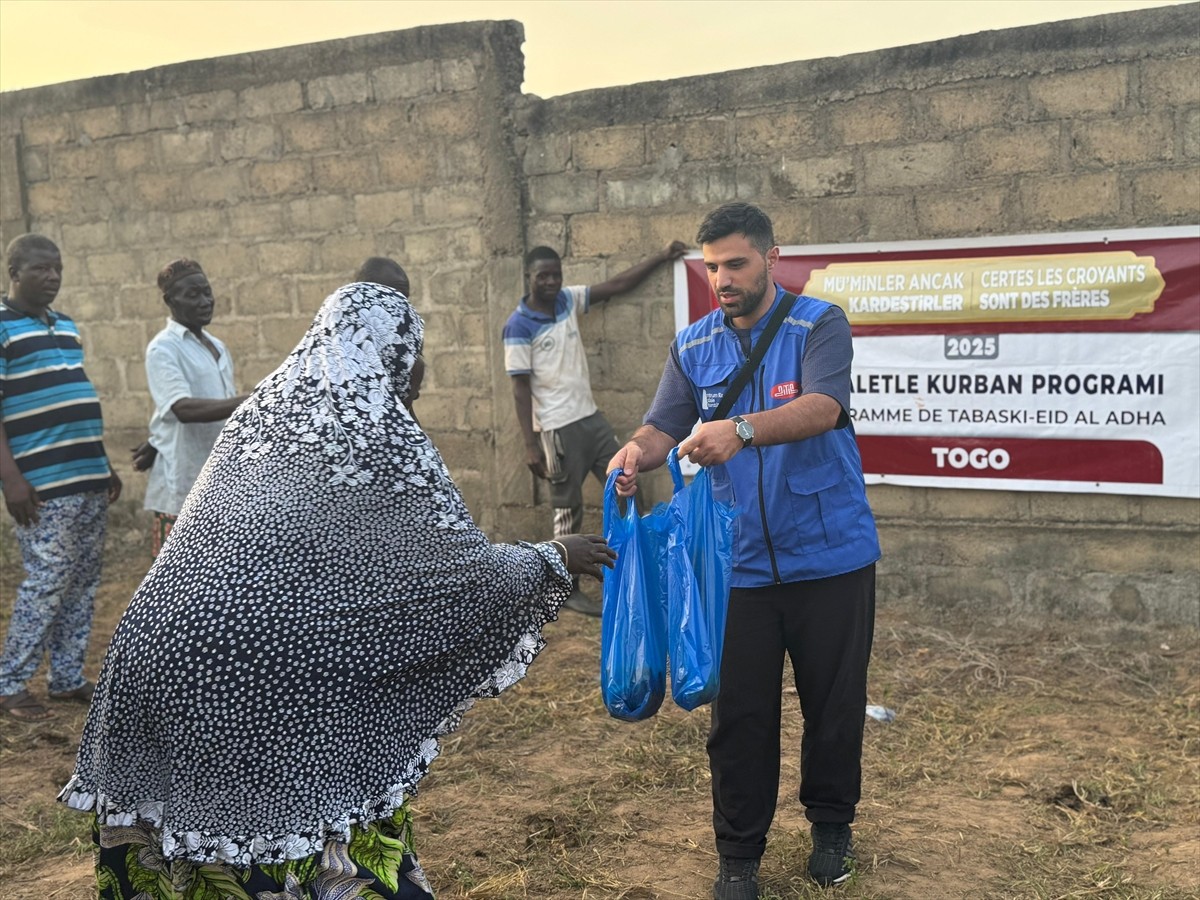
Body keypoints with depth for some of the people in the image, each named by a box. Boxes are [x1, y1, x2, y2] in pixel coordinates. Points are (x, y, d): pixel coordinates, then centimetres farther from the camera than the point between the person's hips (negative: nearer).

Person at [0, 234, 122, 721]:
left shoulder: (67, 326, 16)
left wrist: (105, 465, 20)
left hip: (89, 479, 8)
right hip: (43, 484, -7)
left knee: (83, 582, 10)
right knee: (47, 581, -6)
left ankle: (69, 677, 19)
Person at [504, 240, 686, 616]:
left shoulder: (569, 300, 6)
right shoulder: (519, 326, -11)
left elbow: (617, 285, 13)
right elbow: (520, 387, -13)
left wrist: (662, 256, 10)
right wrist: (530, 445, -16)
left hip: (591, 417, 7)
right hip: (557, 428, -7)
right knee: (568, 509, 2)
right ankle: (569, 589, 14)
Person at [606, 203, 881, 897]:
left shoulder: (818, 325, -7)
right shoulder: (694, 347, 6)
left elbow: (823, 407, -24)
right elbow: (665, 426, -2)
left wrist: (741, 430, -42)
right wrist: (638, 452, -27)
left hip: (830, 556, -2)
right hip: (740, 563, 2)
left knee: (834, 702, 12)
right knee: (740, 713, 6)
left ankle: (832, 826, 35)